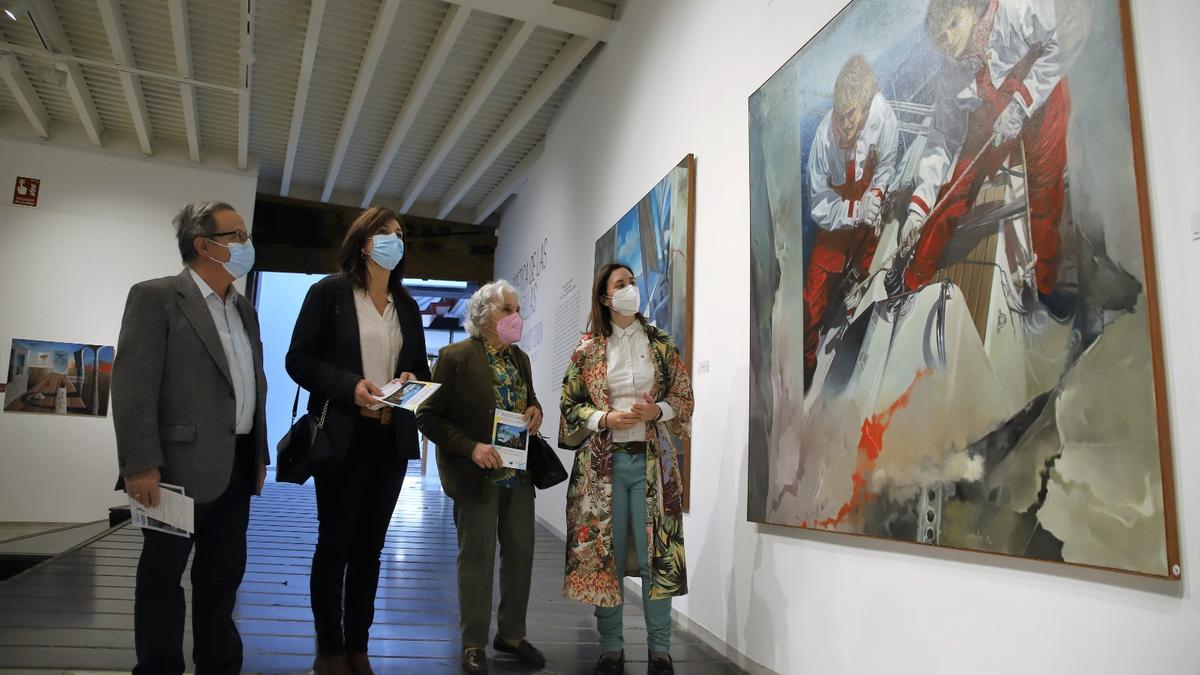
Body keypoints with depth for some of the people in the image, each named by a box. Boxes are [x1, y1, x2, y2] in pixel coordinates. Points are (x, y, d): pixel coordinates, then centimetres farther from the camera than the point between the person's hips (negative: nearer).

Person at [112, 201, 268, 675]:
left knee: (224, 572, 16)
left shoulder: (245, 310, 15)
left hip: (236, 465, 7)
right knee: (163, 573, 7)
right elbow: (133, 384, -14)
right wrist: (140, 464, -19)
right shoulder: (156, 297, -7)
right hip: (182, 463, -7)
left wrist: (259, 454, 14)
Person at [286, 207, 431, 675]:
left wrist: (412, 381, -7)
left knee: (370, 546, 11)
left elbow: (421, 367, 16)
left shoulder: (407, 305, 13)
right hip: (342, 437, -5)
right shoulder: (329, 292, -2)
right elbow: (299, 359, -7)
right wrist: (350, 388, -20)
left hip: (392, 439, 5)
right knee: (335, 543, 5)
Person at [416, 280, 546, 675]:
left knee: (521, 554, 12)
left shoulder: (520, 358, 9)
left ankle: (512, 634, 29)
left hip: (519, 473, 6)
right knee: (477, 559, 3)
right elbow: (428, 416, -12)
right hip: (477, 475, -6)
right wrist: (471, 448, -21)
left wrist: (535, 410, -2)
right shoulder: (455, 357, -11)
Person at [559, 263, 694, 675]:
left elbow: (685, 397, 7)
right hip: (603, 462, 0)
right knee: (604, 552, 4)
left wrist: (657, 411, -12)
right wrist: (605, 418, -12)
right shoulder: (588, 348, 3)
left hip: (652, 459, 0)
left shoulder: (660, 343, 6)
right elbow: (570, 404, 5)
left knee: (656, 550, 1)